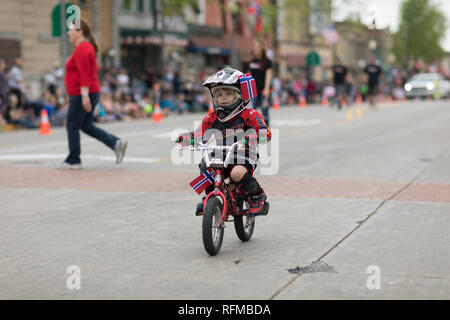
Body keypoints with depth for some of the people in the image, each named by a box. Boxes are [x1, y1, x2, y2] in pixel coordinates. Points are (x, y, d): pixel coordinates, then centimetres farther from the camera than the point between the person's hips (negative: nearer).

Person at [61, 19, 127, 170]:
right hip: (90, 93, 10)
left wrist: (84, 96, -27)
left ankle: (73, 161, 8)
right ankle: (116, 143, 3)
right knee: (86, 126, 13)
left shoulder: (81, 49, -15)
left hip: (81, 95, -10)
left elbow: (84, 75, -23)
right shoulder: (87, 47, 17)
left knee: (72, 127, 0)